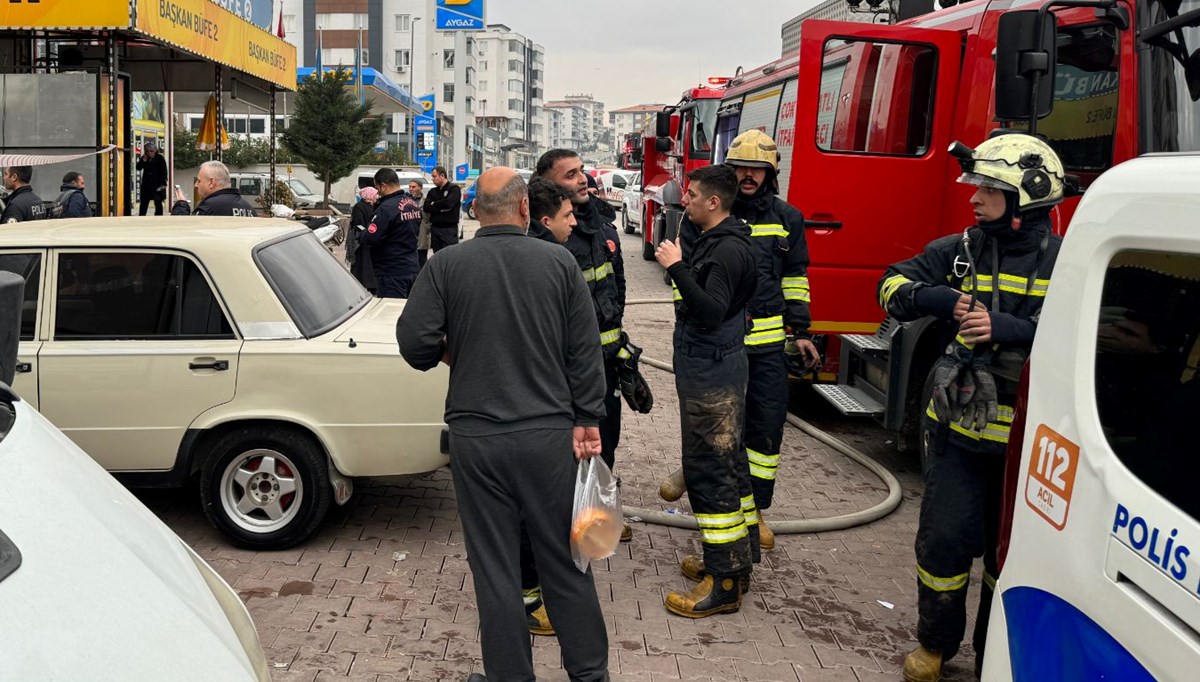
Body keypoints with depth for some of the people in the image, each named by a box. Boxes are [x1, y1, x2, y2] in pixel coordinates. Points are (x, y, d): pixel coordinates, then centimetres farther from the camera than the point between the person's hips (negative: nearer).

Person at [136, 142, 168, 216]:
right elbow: (138, 167, 2)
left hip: (157, 185, -4)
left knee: (158, 203, 1)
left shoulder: (160, 158, -5)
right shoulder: (144, 158, 7)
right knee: (144, 203, 6)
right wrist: (143, 161, -14)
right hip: (146, 184, 4)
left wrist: (163, 184, -13)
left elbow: (164, 171, -7)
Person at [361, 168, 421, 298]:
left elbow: (370, 238, -23)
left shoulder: (387, 208, -20)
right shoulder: (413, 204, 8)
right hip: (413, 269, 9)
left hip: (393, 273, -9)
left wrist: (360, 234, 0)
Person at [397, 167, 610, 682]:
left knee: (494, 566, 10)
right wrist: (587, 420, 4)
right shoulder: (559, 262, -2)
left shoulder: (445, 266, -4)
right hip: (549, 434, 1)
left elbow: (415, 342, -9)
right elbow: (585, 350, -2)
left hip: (475, 437, -1)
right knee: (564, 559, 13)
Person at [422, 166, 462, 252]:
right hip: (435, 228, 6)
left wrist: (434, 204, -2)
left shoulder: (454, 189, -3)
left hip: (449, 229, -6)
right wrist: (441, 209, -13)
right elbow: (426, 207, 1)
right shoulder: (433, 192, 15)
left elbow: (448, 203, -20)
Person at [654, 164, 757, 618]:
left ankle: (723, 583, -2)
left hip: (712, 374, -11)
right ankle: (735, 562, 27)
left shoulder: (728, 250, -18)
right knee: (724, 465, 16)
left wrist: (677, 268, -27)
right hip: (708, 366, 11)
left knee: (710, 471, -8)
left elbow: (710, 312, -28)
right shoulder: (713, 242, 15)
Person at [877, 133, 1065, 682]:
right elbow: (894, 285, 1)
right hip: (959, 430, 2)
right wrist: (939, 298, -18)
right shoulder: (961, 250, 3)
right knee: (944, 540, 5)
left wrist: (1007, 328, -27)